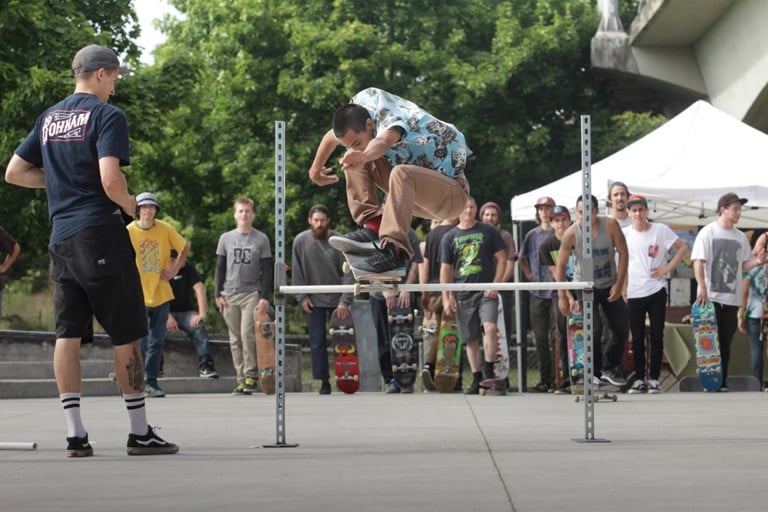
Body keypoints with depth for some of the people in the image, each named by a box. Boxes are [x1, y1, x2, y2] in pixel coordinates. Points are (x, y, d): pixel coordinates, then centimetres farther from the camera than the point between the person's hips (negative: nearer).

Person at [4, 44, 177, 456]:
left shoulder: (49, 117, 15)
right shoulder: (107, 115, -7)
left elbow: (14, 172, 18)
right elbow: (110, 179, -20)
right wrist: (128, 204, -1)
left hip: (61, 238, 7)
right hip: (100, 235, -7)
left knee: (67, 333, 4)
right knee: (126, 335, 1)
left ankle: (75, 433, 1)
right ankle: (139, 431, 5)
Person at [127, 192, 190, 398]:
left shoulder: (166, 229, -1)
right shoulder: (129, 231, -7)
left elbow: (185, 247, 13)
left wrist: (175, 269, 3)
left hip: (160, 294, 3)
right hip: (138, 295, -3)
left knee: (157, 342, 5)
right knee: (140, 342, -4)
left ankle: (152, 382, 12)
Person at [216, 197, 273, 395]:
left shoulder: (261, 239, 5)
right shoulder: (226, 238, 11)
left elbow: (266, 271, 4)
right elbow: (220, 268, 13)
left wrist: (264, 297, -5)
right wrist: (218, 295, 5)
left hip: (252, 293, -3)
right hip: (230, 295, 3)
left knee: (247, 335, -15)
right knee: (235, 340, 2)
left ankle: (251, 375, -8)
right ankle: (241, 378, 4)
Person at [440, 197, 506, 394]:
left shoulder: (488, 231, 5)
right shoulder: (449, 237, 9)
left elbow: (501, 258, 6)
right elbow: (445, 269, 10)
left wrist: (496, 285, -5)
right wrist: (446, 297, 3)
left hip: (486, 291, -2)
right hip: (463, 294, 2)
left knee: (490, 328, -23)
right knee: (471, 339, 5)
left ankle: (489, 370, -13)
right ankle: (477, 379, 12)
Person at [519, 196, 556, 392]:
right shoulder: (532, 235, 12)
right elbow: (522, 258, 25)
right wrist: (529, 275, 11)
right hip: (538, 293, 4)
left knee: (556, 335, -8)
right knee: (541, 337, 6)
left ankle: (556, 377, -3)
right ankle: (545, 378, 12)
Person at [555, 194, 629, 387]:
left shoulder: (610, 225, -16)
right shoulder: (571, 234, -19)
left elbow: (623, 253, -8)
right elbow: (560, 265, -12)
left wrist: (619, 284, -12)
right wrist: (562, 297, -14)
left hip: (610, 286, 3)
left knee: (622, 328, 2)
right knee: (593, 328, -18)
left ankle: (610, 368, 23)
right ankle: (594, 372, -2)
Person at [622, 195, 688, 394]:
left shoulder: (661, 230, -1)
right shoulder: (624, 234, 2)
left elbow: (683, 247, 4)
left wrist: (668, 267, -5)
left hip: (656, 290, -1)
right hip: (634, 293, 1)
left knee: (656, 337, 1)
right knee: (637, 339, 5)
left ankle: (654, 379, 6)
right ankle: (639, 379, 10)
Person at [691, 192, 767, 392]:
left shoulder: (740, 237, 12)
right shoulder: (708, 232, -3)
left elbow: (743, 265, 16)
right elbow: (698, 262, -9)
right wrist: (702, 287, -20)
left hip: (732, 298, 5)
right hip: (711, 296, -4)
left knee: (725, 343, 6)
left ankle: (722, 383, 11)